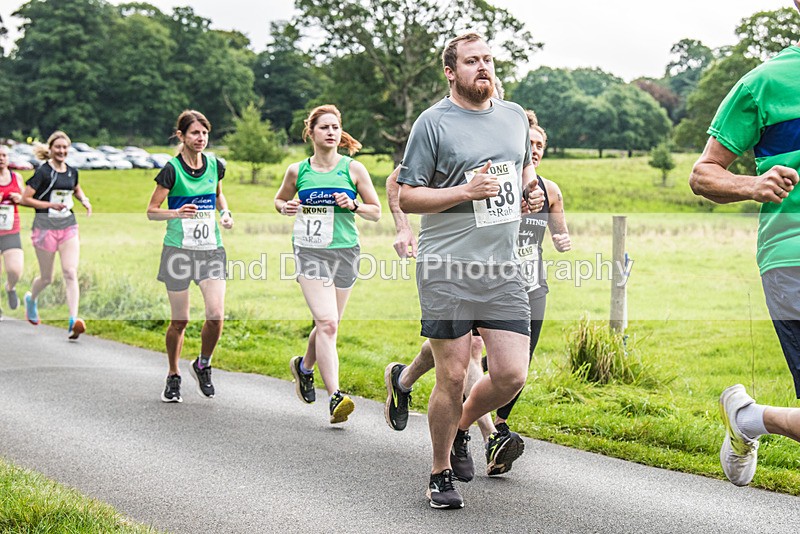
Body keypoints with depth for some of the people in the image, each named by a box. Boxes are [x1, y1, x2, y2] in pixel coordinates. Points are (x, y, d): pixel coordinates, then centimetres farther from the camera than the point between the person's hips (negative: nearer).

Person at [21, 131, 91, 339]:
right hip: (45, 226, -4)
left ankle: (74, 321, -19)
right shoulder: (43, 172, -10)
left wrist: (85, 201, 9)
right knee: (46, 278, 8)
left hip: (68, 226, 4)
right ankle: (31, 299, 43)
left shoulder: (72, 171, 7)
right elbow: (25, 199, -11)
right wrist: (50, 205, -19)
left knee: (70, 273, -11)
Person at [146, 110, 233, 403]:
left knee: (216, 314, -12)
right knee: (179, 321, 2)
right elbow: (151, 211, -4)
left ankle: (203, 365, 15)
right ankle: (173, 377, 23)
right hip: (179, 250, -3)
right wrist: (176, 212, -23)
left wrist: (225, 212, 6)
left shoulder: (215, 165, 5)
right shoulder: (172, 169, -7)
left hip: (211, 249, 3)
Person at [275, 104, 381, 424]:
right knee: (326, 323, -17)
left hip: (345, 251, 2)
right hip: (310, 252, -2)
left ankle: (304, 366, 43)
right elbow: (279, 199, 23)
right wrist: (285, 207, 0)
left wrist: (353, 205, -11)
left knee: (328, 325, 11)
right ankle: (335, 397, -20)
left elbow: (376, 212, 8)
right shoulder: (297, 171, 5)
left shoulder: (353, 169, 3)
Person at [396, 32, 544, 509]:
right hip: (447, 270, -5)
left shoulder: (515, 116, 13)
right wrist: (466, 191, -16)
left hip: (503, 270, 5)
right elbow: (407, 197, -4)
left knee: (511, 375, -3)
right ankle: (441, 473, 18)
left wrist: (532, 190, 9)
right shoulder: (434, 122, -4)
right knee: (452, 377, -2)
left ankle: (462, 428, 28)